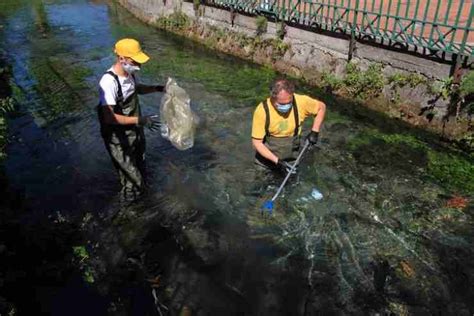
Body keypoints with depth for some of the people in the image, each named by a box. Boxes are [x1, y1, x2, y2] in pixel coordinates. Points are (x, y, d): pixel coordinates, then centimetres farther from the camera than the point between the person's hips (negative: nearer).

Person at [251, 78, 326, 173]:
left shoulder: (301, 101, -25)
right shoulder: (262, 110, -29)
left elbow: (321, 107, -3)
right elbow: (256, 142, -22)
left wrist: (314, 132, -12)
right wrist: (277, 161, -29)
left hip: (291, 150, 1)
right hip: (269, 152, -1)